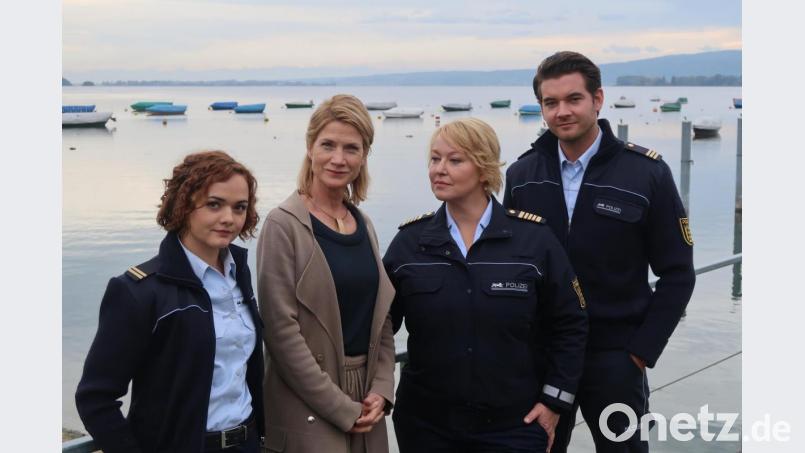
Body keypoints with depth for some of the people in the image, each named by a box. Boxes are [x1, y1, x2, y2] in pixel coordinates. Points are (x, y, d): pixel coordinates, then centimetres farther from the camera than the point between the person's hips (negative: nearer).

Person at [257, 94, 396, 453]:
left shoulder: (364, 224, 9)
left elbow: (382, 318, 12)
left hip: (365, 403, 6)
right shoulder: (284, 224, -10)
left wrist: (381, 390, -2)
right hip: (310, 415, -6)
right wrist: (341, 408, -14)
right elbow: (281, 329, -15)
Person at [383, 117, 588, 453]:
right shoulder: (410, 241, 1)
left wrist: (554, 401, -2)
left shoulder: (533, 238, -5)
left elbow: (569, 324, 1)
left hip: (513, 424, -2)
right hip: (426, 424, 2)